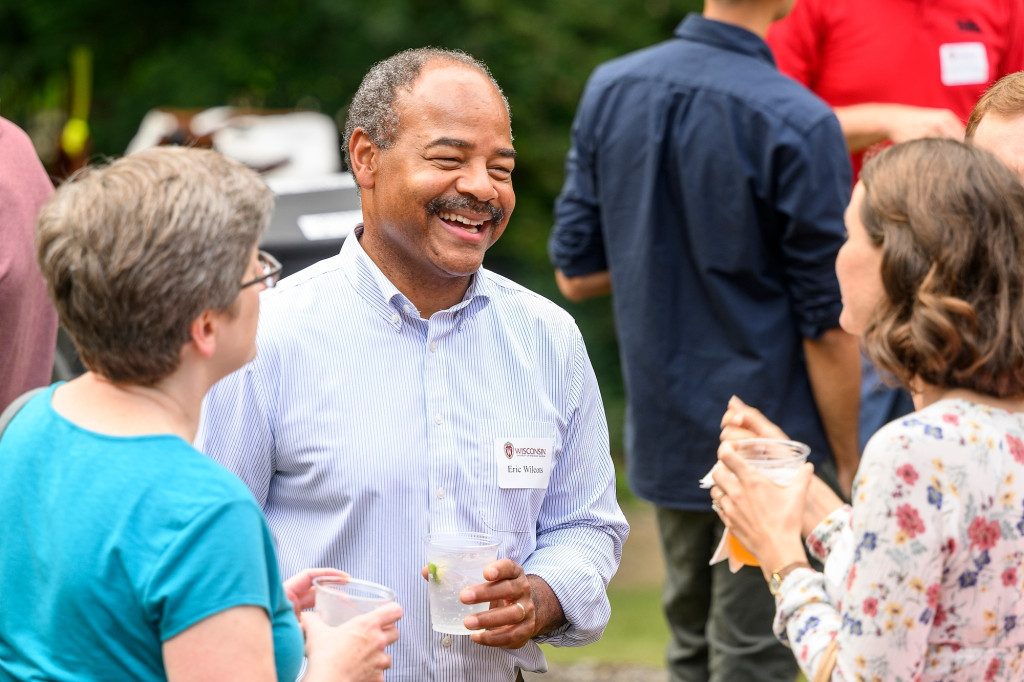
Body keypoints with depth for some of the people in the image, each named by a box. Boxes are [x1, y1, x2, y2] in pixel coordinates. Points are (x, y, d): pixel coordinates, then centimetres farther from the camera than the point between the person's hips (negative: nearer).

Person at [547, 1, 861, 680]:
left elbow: (575, 272, 5)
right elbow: (828, 327, -14)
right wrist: (851, 468, -3)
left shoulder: (610, 88, -1)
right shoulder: (801, 127, -19)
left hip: (664, 437, 6)